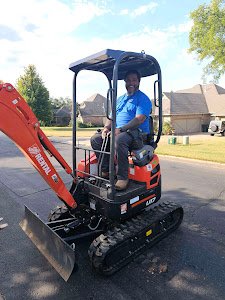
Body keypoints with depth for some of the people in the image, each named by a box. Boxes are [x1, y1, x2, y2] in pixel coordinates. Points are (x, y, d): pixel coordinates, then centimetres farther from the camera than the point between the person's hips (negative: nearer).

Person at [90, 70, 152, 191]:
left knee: (119, 139, -39)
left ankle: (123, 177, -28)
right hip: (117, 131, 7)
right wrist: (106, 128, -3)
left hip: (137, 132, -7)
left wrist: (120, 129, -25)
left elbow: (140, 119, -16)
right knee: (95, 139, -10)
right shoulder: (120, 99, 23)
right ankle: (105, 171, -6)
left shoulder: (143, 99, -1)